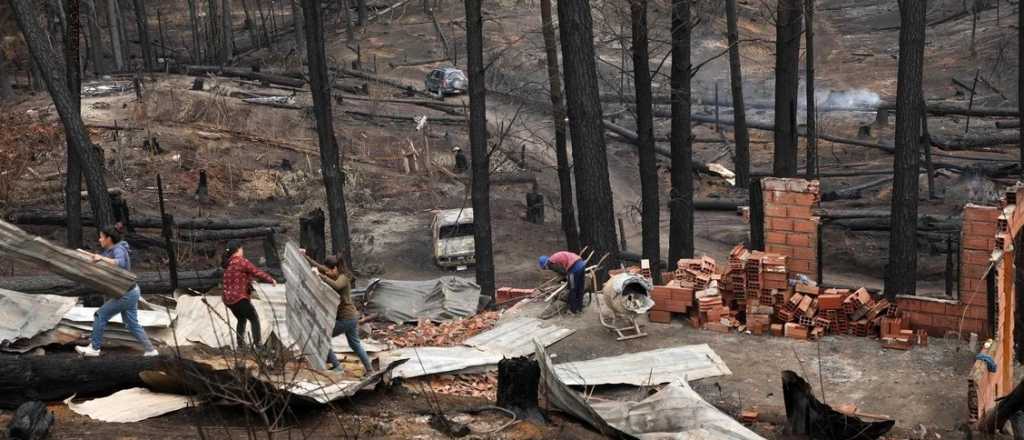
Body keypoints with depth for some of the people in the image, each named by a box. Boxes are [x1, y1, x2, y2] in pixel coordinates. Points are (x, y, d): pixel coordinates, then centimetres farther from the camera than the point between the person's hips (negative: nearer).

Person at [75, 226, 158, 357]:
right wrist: (83, 252, 27)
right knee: (132, 323, 13)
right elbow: (99, 258, 29)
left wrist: (102, 258, -35)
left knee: (101, 315, 0)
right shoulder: (111, 250, 10)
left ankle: (94, 348, 9)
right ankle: (150, 350, 15)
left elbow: (120, 263, -39)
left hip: (126, 294, -10)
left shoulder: (118, 250, -18)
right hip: (130, 292, 10)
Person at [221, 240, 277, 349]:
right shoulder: (241, 261, -13)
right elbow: (257, 272, -12)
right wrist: (271, 280, -1)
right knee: (254, 319, 3)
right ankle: (258, 343, -4)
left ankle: (240, 344, 26)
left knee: (241, 319, 25)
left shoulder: (228, 263, 12)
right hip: (239, 298, -8)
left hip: (228, 298, 8)